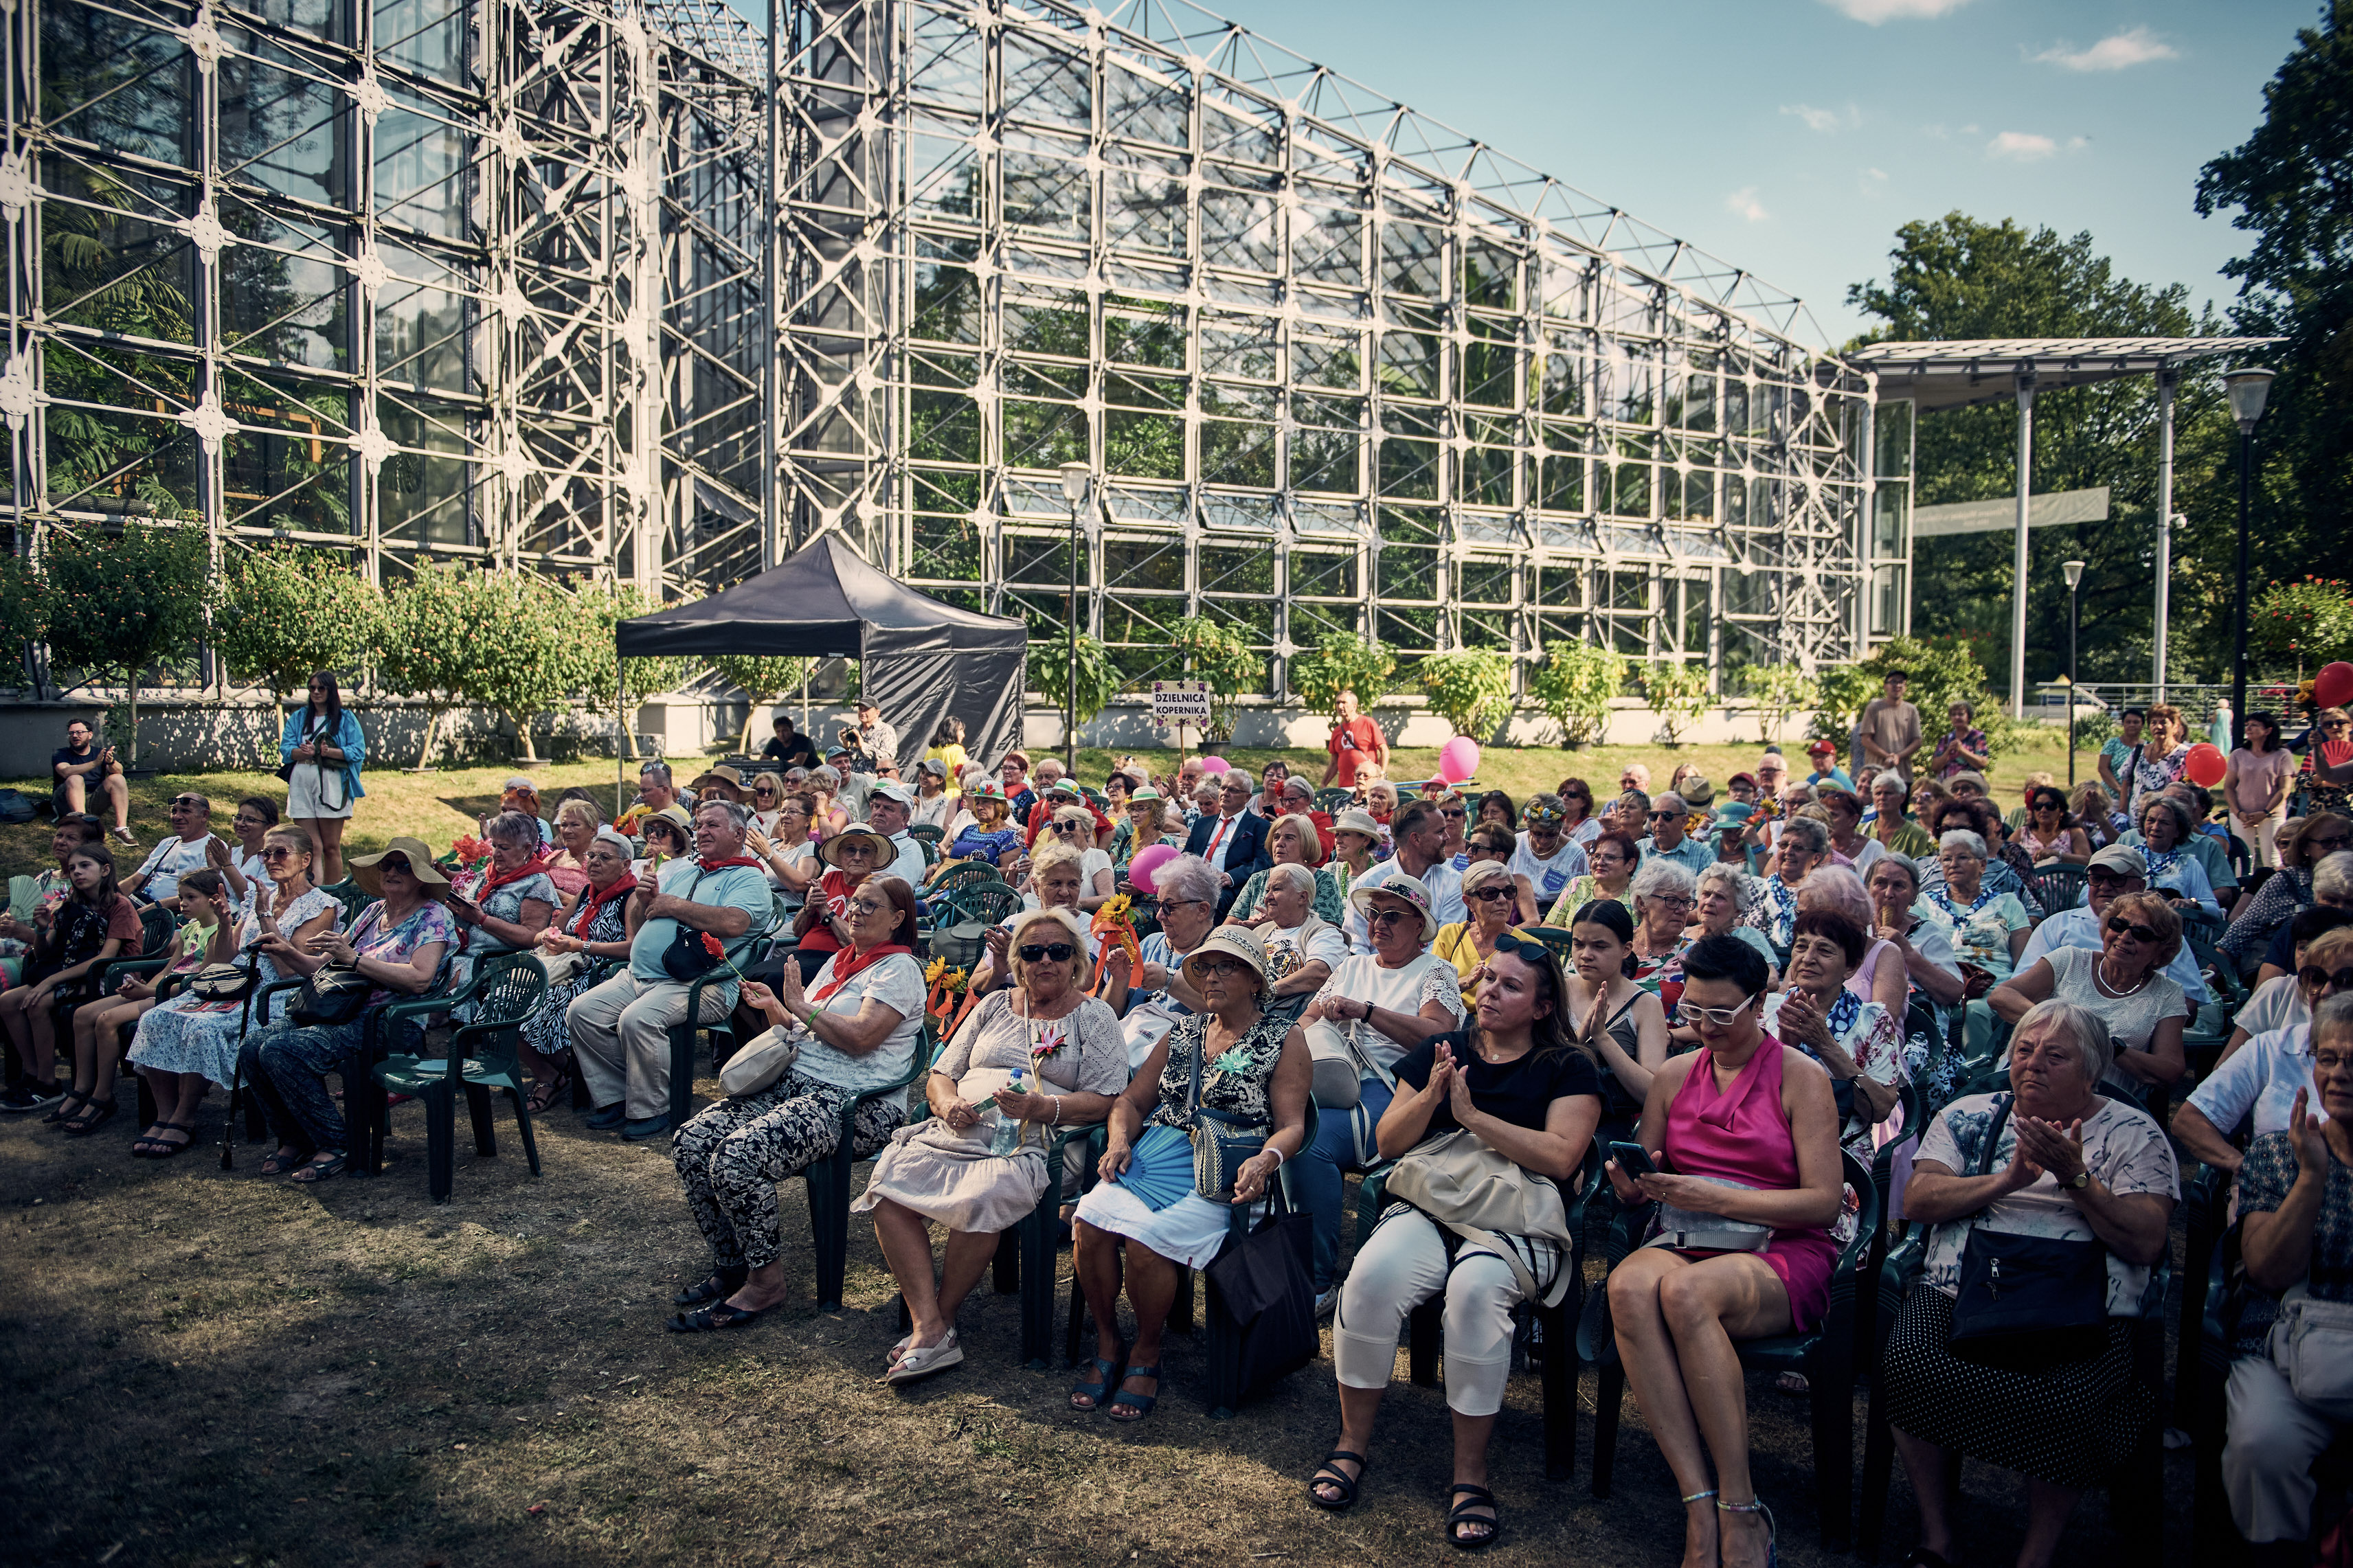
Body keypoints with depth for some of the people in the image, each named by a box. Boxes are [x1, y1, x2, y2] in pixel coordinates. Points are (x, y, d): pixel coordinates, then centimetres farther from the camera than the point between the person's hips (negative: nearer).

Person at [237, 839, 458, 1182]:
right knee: (251, 1046, -11)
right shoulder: (374, 911, 19)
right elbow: (325, 967, 19)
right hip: (340, 1011, 8)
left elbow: (420, 979, -19)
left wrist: (354, 958, -20)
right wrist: (287, 953, 0)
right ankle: (294, 1140, 6)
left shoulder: (432, 917, -3)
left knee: (279, 1050, -25)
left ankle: (336, 1145, -11)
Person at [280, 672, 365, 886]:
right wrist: (303, 752, -15)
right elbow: (285, 749, 7)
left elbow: (358, 751, -1)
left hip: (332, 786, -2)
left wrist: (330, 752, -17)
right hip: (302, 786, 2)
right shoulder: (298, 717, 18)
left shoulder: (346, 719, 10)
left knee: (331, 847, 0)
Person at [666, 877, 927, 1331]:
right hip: (792, 1084, 9)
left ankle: (765, 1280, -10)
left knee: (737, 1157, -29)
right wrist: (773, 1008, 4)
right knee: (690, 1142, -11)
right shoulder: (839, 960, 22)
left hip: (853, 1104, -9)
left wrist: (801, 1006, -6)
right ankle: (730, 1265, 2)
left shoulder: (898, 969, -4)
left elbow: (860, 1037, -18)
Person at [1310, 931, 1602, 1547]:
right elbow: (1388, 1143, 12)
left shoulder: (1568, 1067, 7)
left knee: (1476, 1286, -36)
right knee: (1372, 1275, -29)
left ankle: (1470, 1471, -20)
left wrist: (1471, 1114, -11)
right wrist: (1430, 1097, -7)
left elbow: (1560, 1156, -9)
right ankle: (1353, 1440, -7)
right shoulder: (1440, 1050, 17)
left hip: (1519, 1224, -3)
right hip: (1429, 1208, 3)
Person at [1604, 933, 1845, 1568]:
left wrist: (1718, 1198, -15)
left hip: (1783, 1254, -4)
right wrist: (1631, 1183, -7)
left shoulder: (1800, 1076, 2)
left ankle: (1741, 1512, -25)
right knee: (1629, 1285, -34)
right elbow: (1641, 1181, 19)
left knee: (1686, 1290, -38)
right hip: (1689, 1245, 4)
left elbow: (1824, 1202, -5)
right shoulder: (1674, 1075, 16)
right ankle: (1700, 1506, -32)